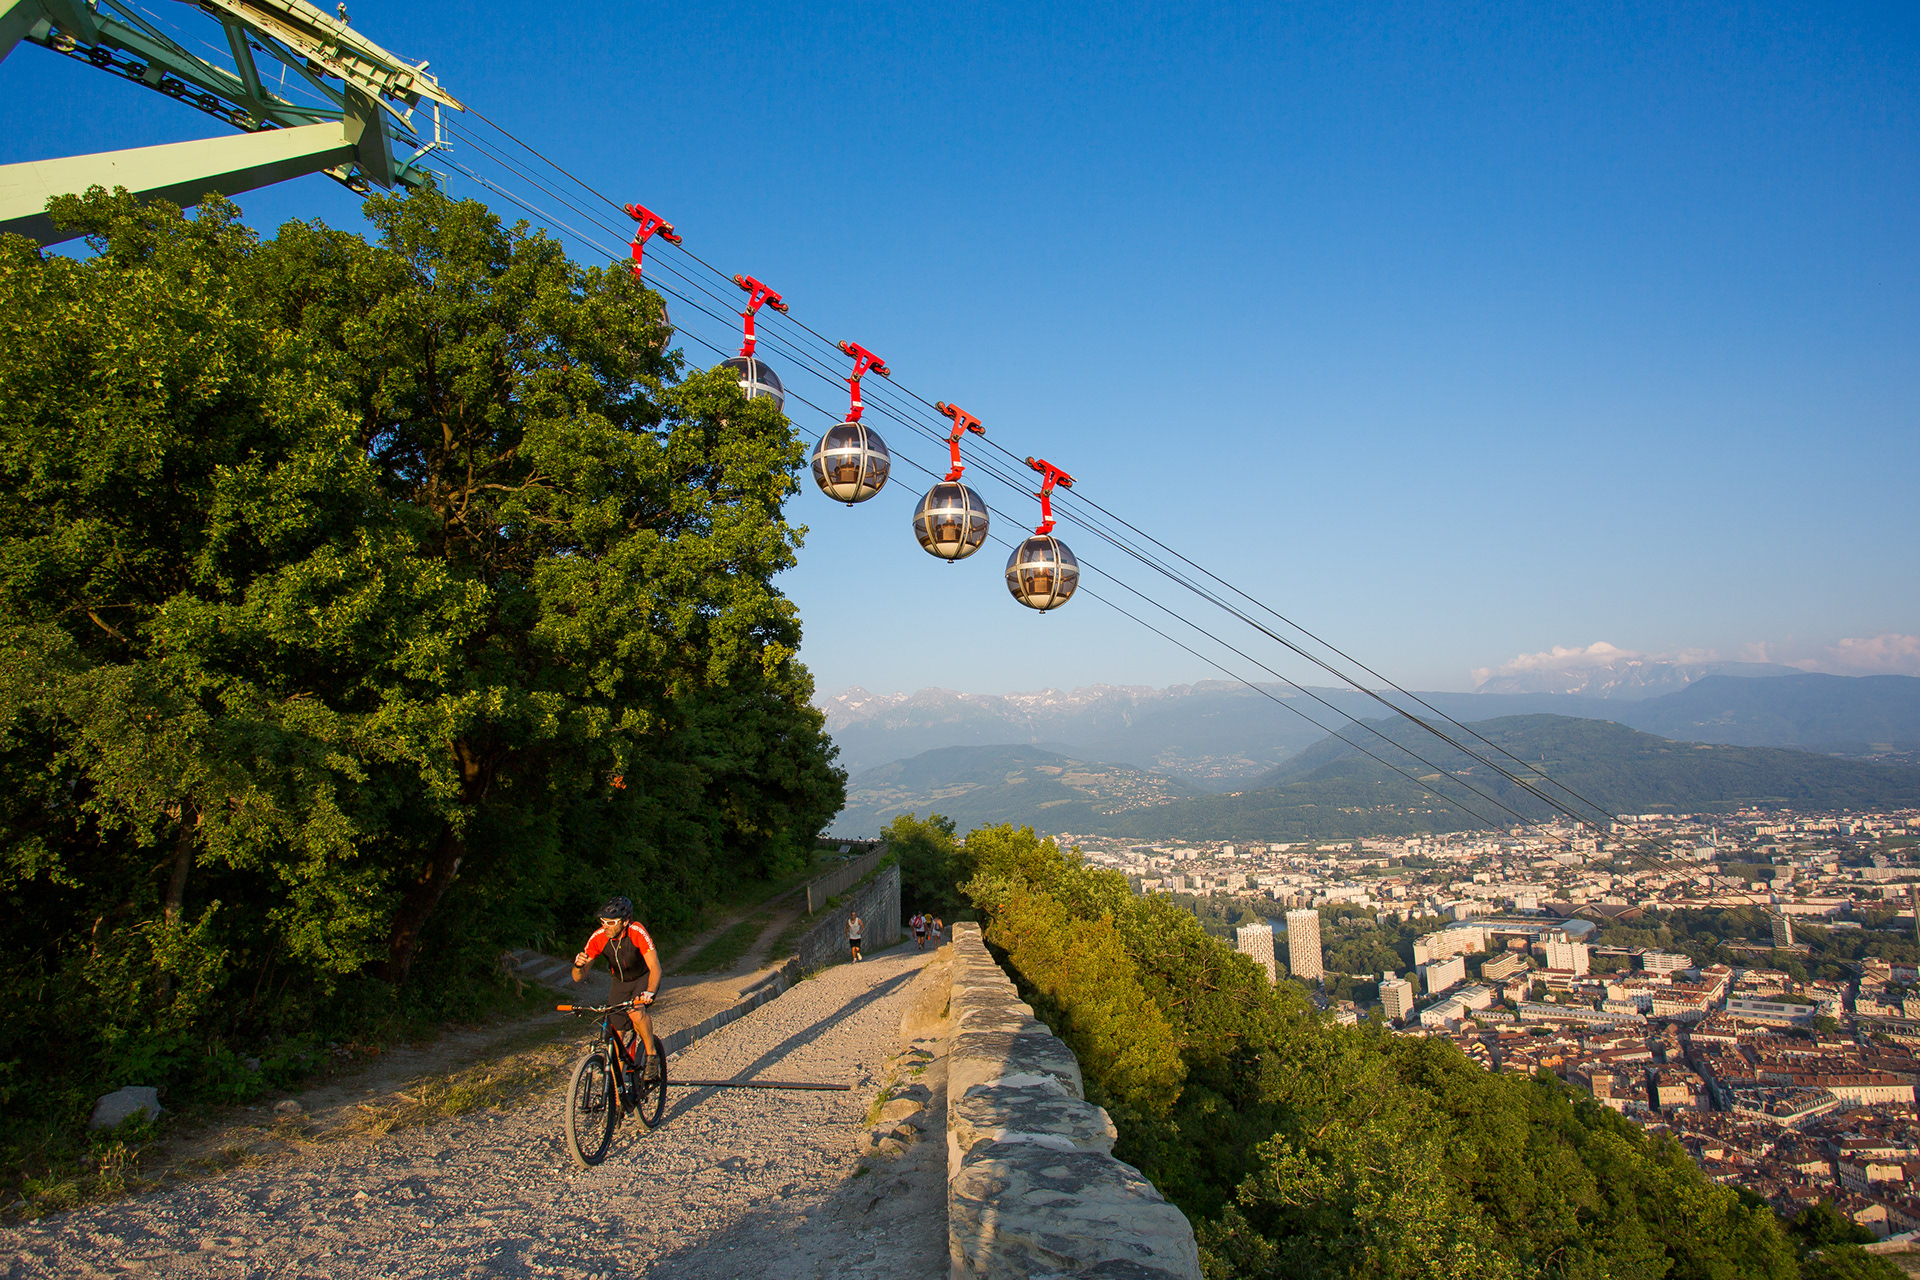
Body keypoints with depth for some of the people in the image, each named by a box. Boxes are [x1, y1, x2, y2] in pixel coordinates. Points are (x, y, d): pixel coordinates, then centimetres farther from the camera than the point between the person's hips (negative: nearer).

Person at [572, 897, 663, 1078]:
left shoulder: (637, 932, -31)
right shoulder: (598, 938, -22)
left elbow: (655, 968, -34)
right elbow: (577, 977, -19)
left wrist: (649, 992, -52)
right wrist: (579, 965, -42)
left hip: (644, 978, -4)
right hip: (620, 983, 4)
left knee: (636, 1011, -32)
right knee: (616, 1037, -2)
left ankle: (652, 1055, -9)